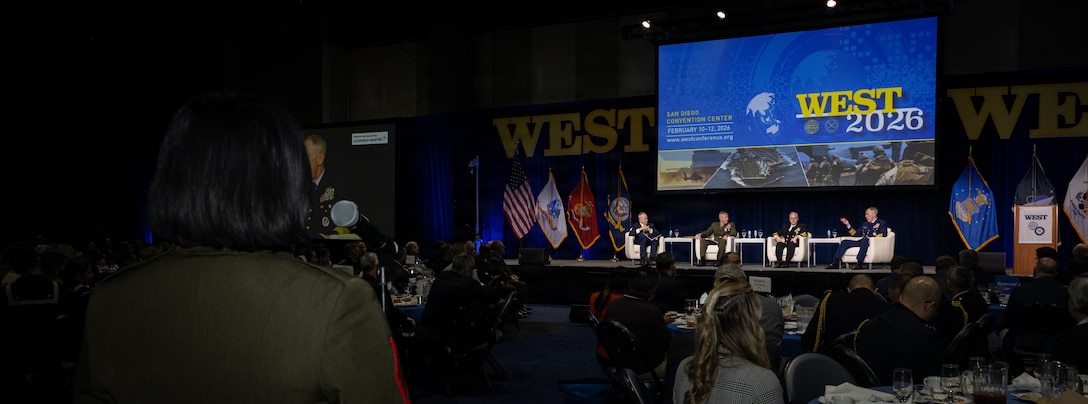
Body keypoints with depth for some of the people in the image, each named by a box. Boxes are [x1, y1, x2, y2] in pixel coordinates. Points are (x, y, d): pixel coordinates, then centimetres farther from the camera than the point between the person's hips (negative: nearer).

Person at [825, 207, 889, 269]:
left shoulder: (882, 223, 7)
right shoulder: (865, 224, 27)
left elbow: (883, 235, -8)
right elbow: (855, 233, 27)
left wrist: (869, 238, -20)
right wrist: (848, 225, 16)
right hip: (862, 242, 7)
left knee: (865, 239, -40)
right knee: (844, 242, -11)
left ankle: (859, 263, -44)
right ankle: (835, 263, -21)